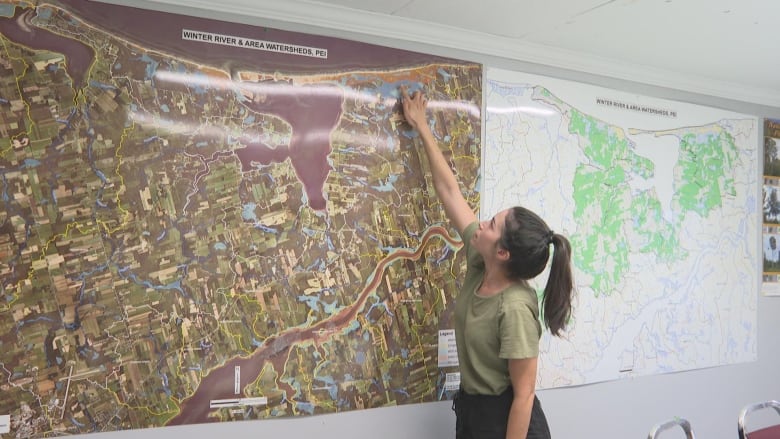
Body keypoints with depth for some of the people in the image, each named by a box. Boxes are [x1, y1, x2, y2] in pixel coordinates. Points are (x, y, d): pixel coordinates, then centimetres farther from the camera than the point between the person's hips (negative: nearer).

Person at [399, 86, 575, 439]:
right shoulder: (479, 264, -9)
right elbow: (449, 191, -3)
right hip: (472, 410, 8)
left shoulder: (514, 307, -30)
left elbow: (524, 394, -24)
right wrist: (422, 128, 4)